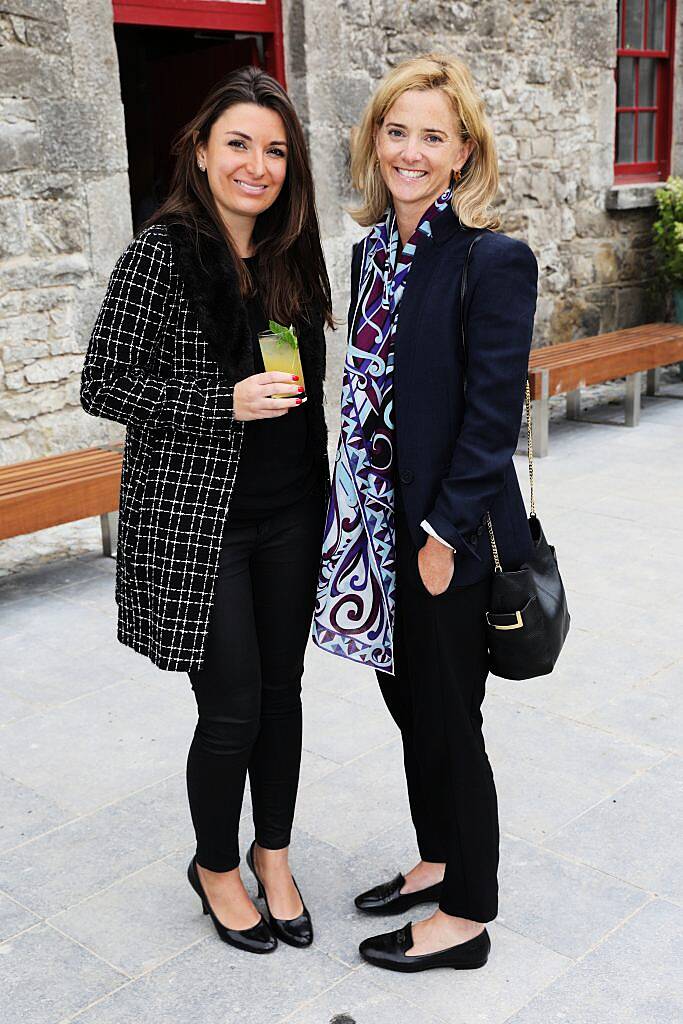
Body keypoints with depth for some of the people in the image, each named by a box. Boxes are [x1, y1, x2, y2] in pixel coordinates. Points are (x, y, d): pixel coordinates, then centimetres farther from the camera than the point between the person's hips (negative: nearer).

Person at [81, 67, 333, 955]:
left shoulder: (290, 258, 7)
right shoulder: (161, 255, -11)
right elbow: (103, 385, -13)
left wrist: (320, 494, 14)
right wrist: (227, 401, -20)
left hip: (290, 515, 6)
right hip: (199, 522, -6)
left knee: (282, 690, 14)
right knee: (233, 708, 2)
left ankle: (273, 854, 35)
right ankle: (217, 867, 29)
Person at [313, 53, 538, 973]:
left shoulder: (494, 260, -15)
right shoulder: (373, 248, 8)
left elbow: (493, 413, -17)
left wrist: (444, 534, -17)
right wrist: (356, 511, 11)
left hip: (449, 533, -7)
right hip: (378, 521, 7)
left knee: (448, 720, 6)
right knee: (409, 702, 19)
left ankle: (468, 917, 26)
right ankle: (438, 862, 41)